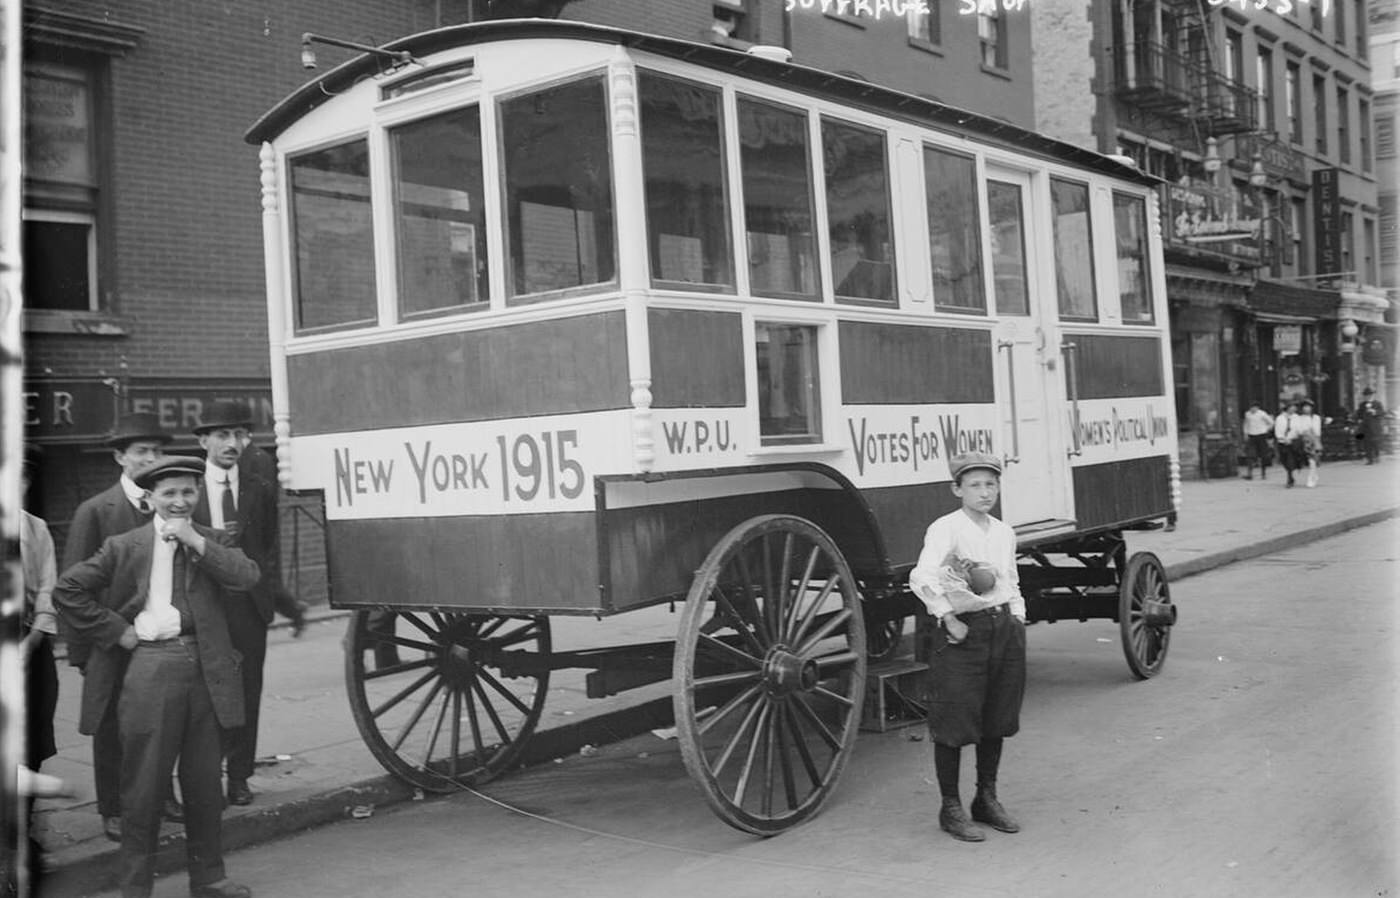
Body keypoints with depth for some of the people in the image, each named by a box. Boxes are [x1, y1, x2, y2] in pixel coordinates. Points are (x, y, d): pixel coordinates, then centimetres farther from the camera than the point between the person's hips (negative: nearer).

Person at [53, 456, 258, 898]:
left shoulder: (214, 542, 9)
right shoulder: (124, 546, 3)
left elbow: (248, 576, -9)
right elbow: (67, 589, 2)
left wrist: (195, 541, -13)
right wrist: (115, 631, -3)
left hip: (205, 671, 2)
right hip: (149, 668, -2)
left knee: (204, 782, 11)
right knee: (143, 783, 3)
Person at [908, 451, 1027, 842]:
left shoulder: (1004, 533, 12)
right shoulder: (945, 529, -11)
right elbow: (921, 578, -23)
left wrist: (1017, 619, 12)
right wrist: (949, 618, -20)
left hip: (1005, 629, 7)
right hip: (963, 632, -6)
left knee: (996, 720, 14)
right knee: (954, 722, -1)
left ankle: (987, 799, 29)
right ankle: (951, 808, 12)